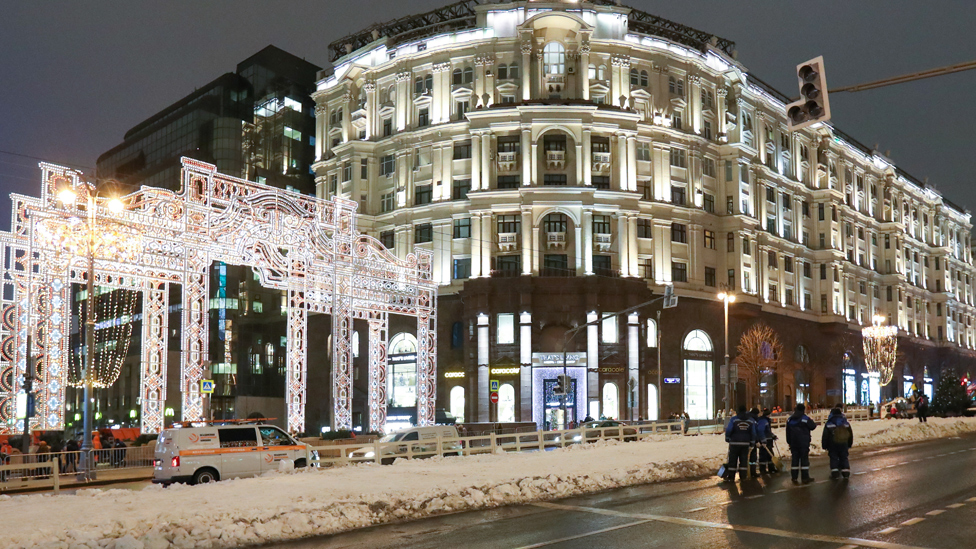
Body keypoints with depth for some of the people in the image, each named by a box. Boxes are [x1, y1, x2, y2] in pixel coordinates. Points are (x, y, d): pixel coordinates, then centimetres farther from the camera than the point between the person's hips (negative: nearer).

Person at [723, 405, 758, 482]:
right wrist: (752, 443, 14)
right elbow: (753, 433, 7)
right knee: (743, 460, 11)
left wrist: (727, 438, 4)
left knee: (732, 460, 2)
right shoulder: (751, 420, 5)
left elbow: (728, 430, -11)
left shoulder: (734, 419, -7)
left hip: (734, 443, -3)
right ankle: (743, 477, 12)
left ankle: (731, 477, 1)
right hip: (746, 443, 3)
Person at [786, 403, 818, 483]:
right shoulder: (805, 418, -11)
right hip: (803, 443, -5)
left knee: (794, 459, 7)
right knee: (804, 458, 0)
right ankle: (805, 477, 1)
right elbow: (812, 426, -5)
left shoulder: (789, 420, 8)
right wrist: (815, 423, 18)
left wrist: (789, 442, 17)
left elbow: (788, 432, 11)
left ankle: (794, 477, 6)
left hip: (793, 443, 5)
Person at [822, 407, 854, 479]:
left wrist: (825, 446, 6)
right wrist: (849, 445, 24)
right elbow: (851, 435, 16)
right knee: (844, 458, 11)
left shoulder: (828, 424, -2)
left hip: (833, 444, -3)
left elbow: (825, 436, -2)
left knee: (834, 458, 3)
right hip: (844, 444, 3)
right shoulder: (846, 423, 8)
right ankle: (846, 473, 8)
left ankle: (835, 473, -3)